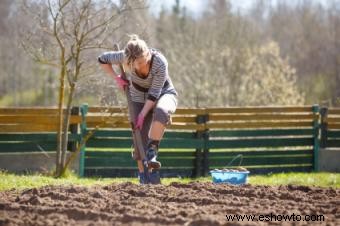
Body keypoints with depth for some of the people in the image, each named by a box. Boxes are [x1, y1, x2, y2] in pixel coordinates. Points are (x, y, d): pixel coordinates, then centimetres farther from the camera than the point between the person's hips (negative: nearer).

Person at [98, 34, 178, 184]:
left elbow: (154, 93, -27)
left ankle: (152, 150, -30)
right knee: (140, 137, -6)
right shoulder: (124, 58, -26)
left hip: (164, 93, -3)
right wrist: (116, 78, -14)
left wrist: (142, 114, -27)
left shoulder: (160, 62, -33)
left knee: (161, 111, -39)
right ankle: (143, 175, 6)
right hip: (139, 97, 3)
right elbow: (102, 59, -7)